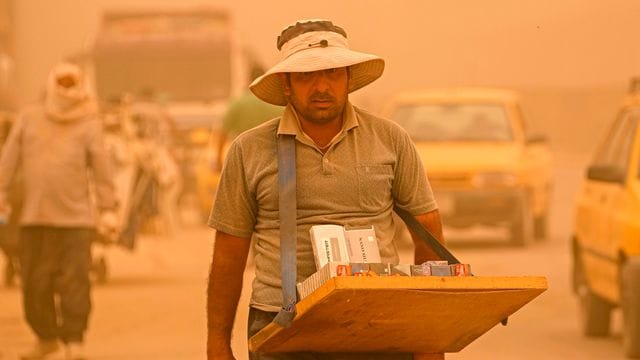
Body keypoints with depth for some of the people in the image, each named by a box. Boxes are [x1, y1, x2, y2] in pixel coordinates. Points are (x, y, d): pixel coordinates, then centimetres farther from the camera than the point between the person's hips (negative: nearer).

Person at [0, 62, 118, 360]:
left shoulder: (88, 124, 4)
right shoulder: (29, 119, 9)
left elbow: (101, 168, 2)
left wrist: (107, 209, -3)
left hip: (76, 217, -2)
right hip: (34, 217, 2)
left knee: (74, 281, -8)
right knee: (35, 282, 5)